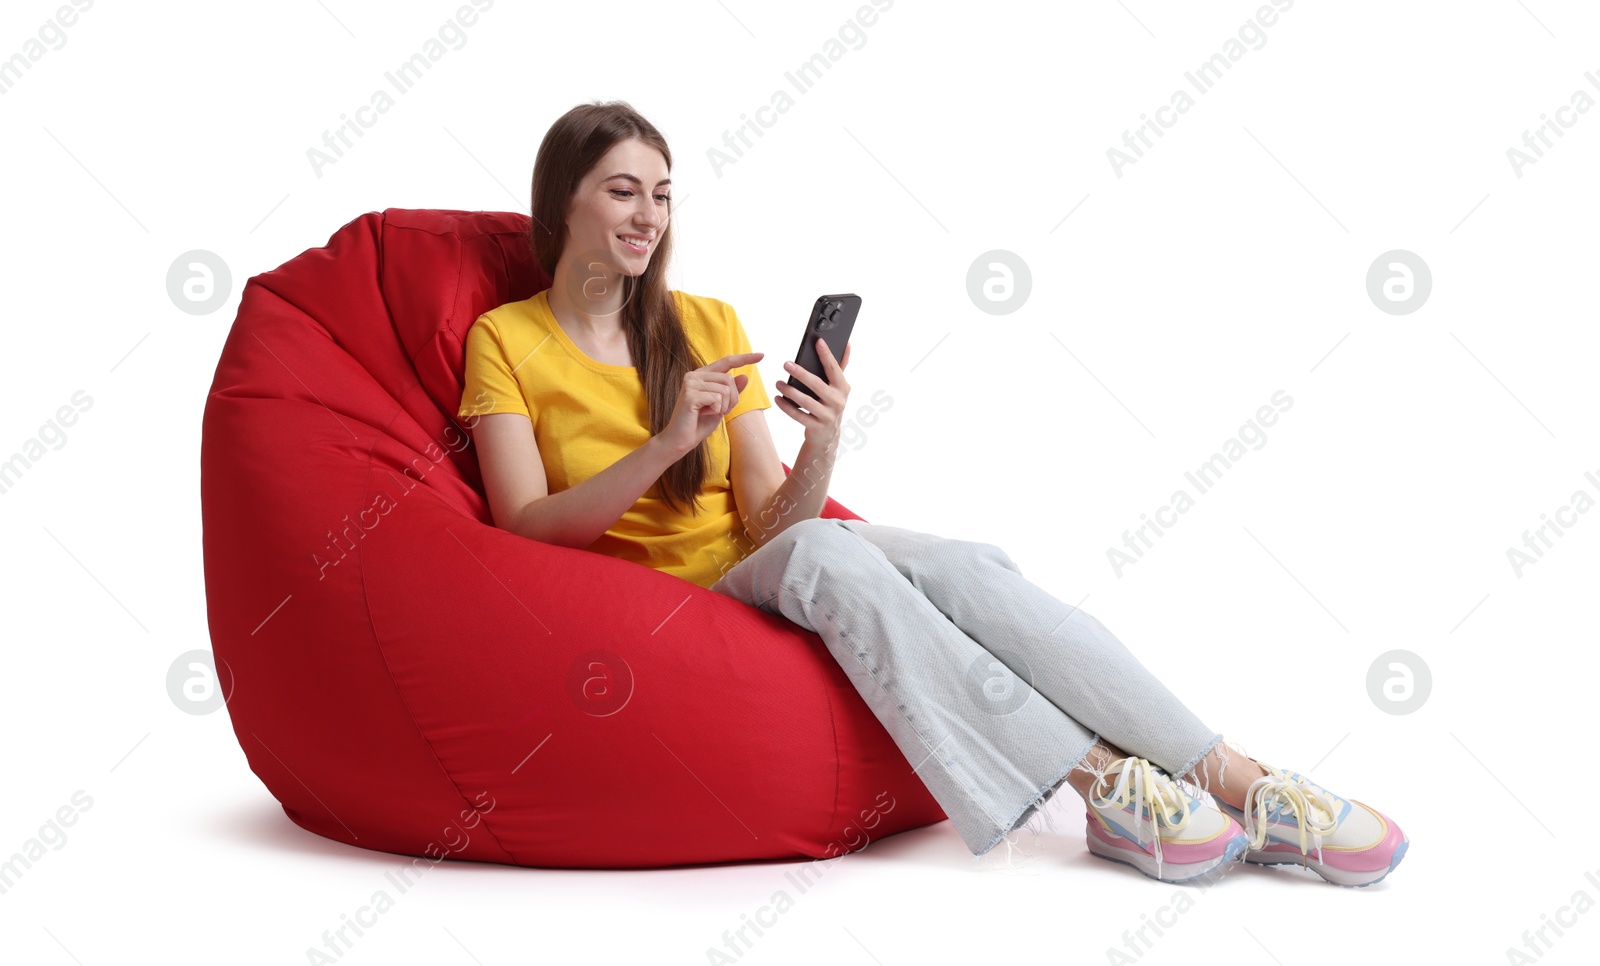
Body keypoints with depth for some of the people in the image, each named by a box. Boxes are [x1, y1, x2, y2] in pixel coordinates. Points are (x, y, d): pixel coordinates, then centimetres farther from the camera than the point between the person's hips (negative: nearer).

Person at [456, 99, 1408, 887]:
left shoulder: (709, 324, 10)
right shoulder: (506, 340, 1)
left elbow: (767, 521, 3)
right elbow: (527, 529, -10)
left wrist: (823, 449, -19)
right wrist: (668, 444, -23)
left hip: (752, 577, 4)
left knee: (959, 564, -27)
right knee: (822, 550, -36)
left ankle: (1244, 784, -31)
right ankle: (1106, 785, -36)